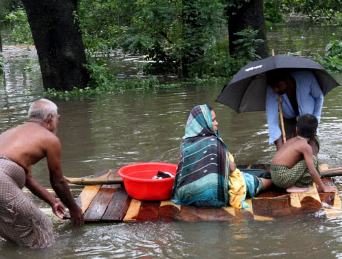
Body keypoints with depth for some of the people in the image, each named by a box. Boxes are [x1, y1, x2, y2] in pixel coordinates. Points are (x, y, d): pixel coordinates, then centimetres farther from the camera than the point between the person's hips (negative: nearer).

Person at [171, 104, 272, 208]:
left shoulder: (185, 142, -3)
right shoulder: (214, 143, -23)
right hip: (212, 197, -7)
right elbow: (232, 168, -12)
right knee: (249, 181, 16)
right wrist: (233, 165, 11)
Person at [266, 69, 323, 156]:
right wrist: (280, 148, -41)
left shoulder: (306, 77, -28)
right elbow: (272, 121, -33)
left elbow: (319, 97, -7)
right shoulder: (271, 91, -28)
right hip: (289, 121, 1)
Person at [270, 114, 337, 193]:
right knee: (313, 159, -10)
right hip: (282, 178, -9)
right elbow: (312, 171, -16)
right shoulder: (306, 147, -10)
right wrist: (324, 188, -6)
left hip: (274, 176, 9)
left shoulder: (291, 140, 15)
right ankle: (297, 186, -6)